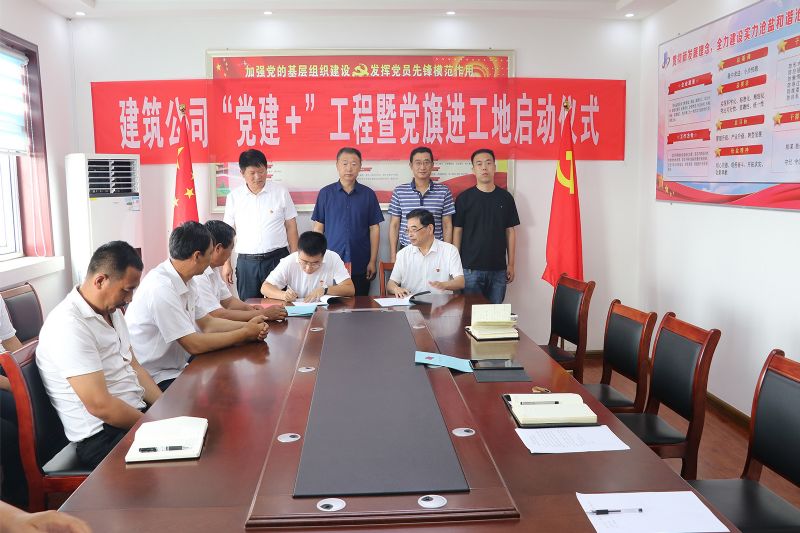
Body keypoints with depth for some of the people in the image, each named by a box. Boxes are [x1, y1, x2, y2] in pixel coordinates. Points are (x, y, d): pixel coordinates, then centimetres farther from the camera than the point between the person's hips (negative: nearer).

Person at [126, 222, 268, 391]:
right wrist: (246, 334, -16)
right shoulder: (161, 288, -25)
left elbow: (207, 323, 11)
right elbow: (195, 345, -24)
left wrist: (247, 326, -5)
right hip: (155, 379, -9)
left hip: (177, 367, 9)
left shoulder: (186, 281, 3)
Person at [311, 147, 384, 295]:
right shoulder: (325, 193, 3)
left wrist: (373, 261, 0)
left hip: (360, 265, 0)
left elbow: (374, 229, 4)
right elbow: (318, 227, 5)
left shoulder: (368, 194, 3)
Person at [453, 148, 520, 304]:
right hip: (470, 269, -2)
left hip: (498, 269, 2)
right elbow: (457, 231, 1)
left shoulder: (505, 197, 5)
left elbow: (510, 231, 9)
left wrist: (511, 264, 6)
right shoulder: (464, 198, -1)